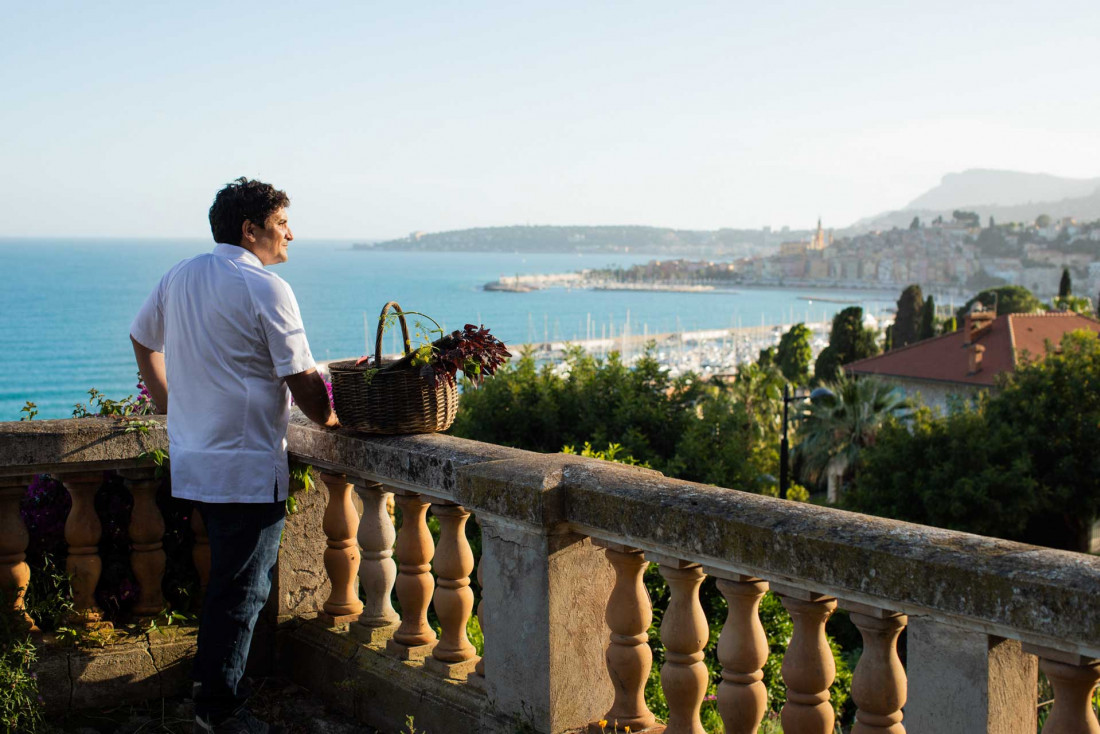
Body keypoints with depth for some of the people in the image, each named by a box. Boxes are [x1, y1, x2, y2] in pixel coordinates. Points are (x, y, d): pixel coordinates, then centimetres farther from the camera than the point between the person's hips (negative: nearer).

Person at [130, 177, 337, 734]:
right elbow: (301, 379, -14)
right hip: (247, 468, -8)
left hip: (192, 459, 8)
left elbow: (142, 337, 24)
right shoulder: (266, 289, -14)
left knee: (228, 577, 21)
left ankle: (210, 682, 31)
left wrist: (169, 405, 31)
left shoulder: (179, 276, 9)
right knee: (241, 589, 1)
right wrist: (328, 418, 4)